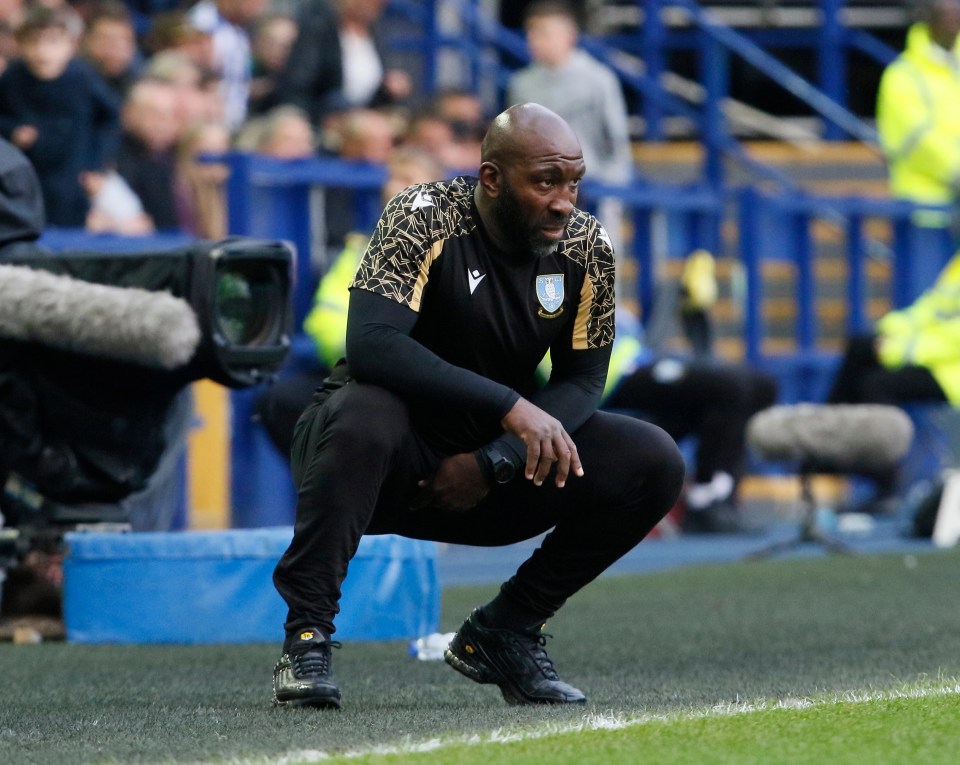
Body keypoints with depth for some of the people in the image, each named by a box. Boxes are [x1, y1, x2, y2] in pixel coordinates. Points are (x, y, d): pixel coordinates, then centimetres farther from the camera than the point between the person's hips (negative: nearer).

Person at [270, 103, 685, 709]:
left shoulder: (587, 248, -5)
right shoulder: (427, 220, -20)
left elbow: (582, 381, -1)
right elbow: (370, 342, -34)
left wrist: (493, 465, -18)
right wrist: (510, 406, -40)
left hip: (488, 468, 5)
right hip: (393, 455, -5)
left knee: (655, 465, -12)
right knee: (367, 414, -39)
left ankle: (503, 633, 4)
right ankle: (307, 636, -22)